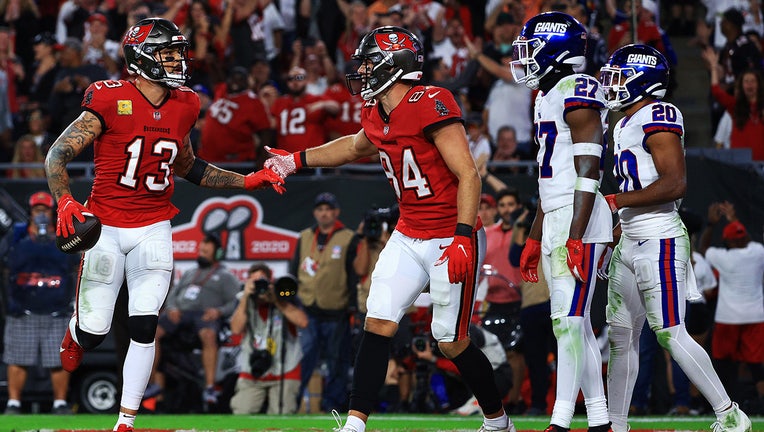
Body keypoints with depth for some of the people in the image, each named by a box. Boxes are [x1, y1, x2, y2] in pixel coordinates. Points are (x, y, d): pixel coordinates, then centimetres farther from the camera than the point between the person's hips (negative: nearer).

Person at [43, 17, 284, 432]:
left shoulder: (183, 107, 4)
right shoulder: (111, 100, -13)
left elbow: (188, 167, 20)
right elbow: (58, 153, -12)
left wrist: (247, 181, 13)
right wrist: (65, 201, -30)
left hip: (153, 230, 3)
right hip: (107, 227, -3)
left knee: (144, 328, -7)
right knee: (94, 331, 0)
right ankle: (75, 333, 39)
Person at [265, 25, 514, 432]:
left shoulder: (430, 106, -21)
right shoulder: (377, 116, 5)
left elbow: (469, 175, -22)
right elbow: (356, 146, 31)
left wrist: (463, 239, -28)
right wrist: (296, 160, 30)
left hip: (452, 238, -8)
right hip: (409, 237, 8)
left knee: (452, 341, -1)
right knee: (378, 323, -2)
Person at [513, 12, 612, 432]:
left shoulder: (577, 92, -11)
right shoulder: (548, 98, 19)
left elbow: (588, 173, -18)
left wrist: (576, 237, -23)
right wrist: (534, 239, 25)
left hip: (578, 222, -10)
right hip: (556, 223, 10)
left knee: (569, 319, -13)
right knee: (573, 322, 9)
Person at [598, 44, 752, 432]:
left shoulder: (657, 118, -13)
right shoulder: (625, 126, 17)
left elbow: (674, 184, -21)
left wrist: (613, 202, -20)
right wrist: (615, 231, 19)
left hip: (659, 243, -10)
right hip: (630, 244, 10)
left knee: (670, 334, -10)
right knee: (620, 336, 10)